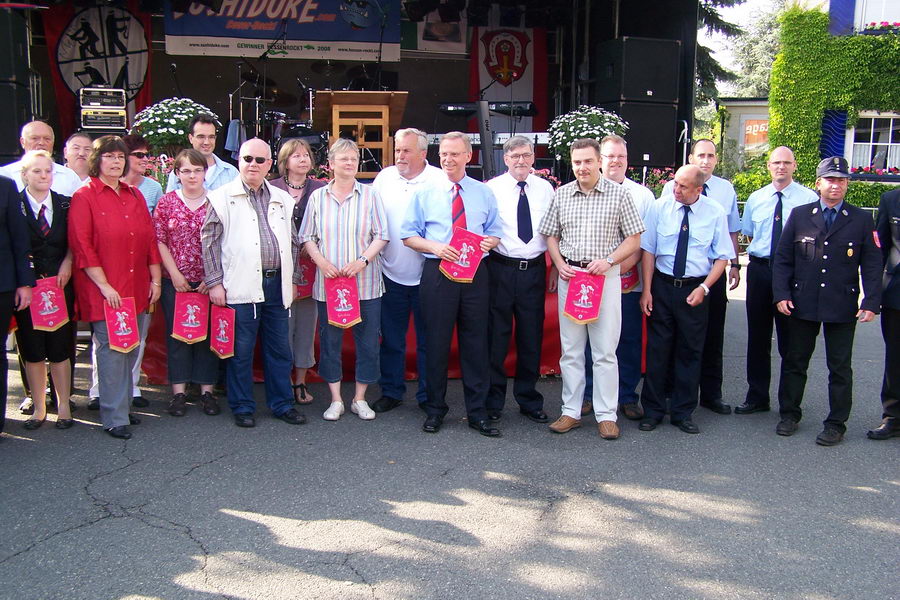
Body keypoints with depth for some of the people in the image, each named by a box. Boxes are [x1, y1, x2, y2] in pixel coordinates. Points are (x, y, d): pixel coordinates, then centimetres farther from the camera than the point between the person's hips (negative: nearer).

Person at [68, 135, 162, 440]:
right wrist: (105, 286, -14)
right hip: (105, 292, -5)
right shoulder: (84, 197, -4)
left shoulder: (135, 195, 13)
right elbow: (82, 247, -9)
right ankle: (114, 418, 5)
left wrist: (156, 280, 7)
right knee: (111, 351, -3)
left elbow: (150, 239, 13)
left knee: (131, 351, 10)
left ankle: (122, 406, 23)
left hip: (138, 290, 5)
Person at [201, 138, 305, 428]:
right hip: (241, 286, -4)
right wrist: (215, 282, -6)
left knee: (280, 348, 10)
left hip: (276, 284, 4)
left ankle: (282, 404, 22)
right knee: (241, 350, 3)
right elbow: (209, 241, -1)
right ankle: (242, 407, 17)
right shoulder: (223, 197, 0)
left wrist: (292, 279, 15)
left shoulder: (282, 199, 14)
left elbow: (292, 242, 19)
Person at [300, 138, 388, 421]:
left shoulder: (370, 195, 3)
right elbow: (307, 237, 7)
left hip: (365, 282, -1)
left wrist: (363, 260, -15)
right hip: (328, 281, 1)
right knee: (329, 339, 5)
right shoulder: (318, 197, 7)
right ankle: (336, 400, 18)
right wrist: (321, 261, -10)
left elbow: (381, 236, 0)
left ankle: (359, 399, 17)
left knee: (367, 339, 2)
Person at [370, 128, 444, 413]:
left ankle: (428, 395, 18)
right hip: (391, 274, 3)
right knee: (391, 339, 12)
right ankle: (391, 392, 25)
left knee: (428, 339, 6)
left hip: (427, 276, -3)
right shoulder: (384, 178, 5)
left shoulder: (440, 181, -5)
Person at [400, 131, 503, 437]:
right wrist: (435, 247, -15)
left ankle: (477, 412, 15)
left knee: (476, 342, 4)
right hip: (437, 272, -1)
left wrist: (490, 241, -10)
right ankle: (435, 409, 19)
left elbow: (496, 232, 15)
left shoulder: (484, 193, 11)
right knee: (436, 342, 4)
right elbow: (408, 235, 4)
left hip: (475, 274, 1)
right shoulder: (424, 193, 6)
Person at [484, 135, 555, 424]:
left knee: (532, 338, 11)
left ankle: (529, 400, 26)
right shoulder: (492, 188, -3)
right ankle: (493, 401, 19)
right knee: (496, 337, 4)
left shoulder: (545, 189, 7)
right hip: (501, 269, -3)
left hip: (534, 270, 3)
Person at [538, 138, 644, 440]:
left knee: (605, 350, 0)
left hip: (605, 276, -2)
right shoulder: (561, 195, 7)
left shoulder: (618, 194, -1)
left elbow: (633, 239, 1)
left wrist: (608, 260, -13)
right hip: (569, 276, 3)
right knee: (570, 349, 7)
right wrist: (560, 264, -4)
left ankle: (606, 415, 9)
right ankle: (571, 412, 16)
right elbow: (551, 235, 13)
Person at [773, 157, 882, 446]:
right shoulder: (799, 215, 4)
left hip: (843, 307, -1)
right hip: (802, 303, 1)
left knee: (840, 367, 7)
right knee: (794, 361, 11)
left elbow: (872, 265, 0)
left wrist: (871, 302, -9)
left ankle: (836, 424, 17)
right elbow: (782, 257, 4)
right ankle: (789, 415, 26)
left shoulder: (861, 220, 2)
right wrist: (781, 294, -5)